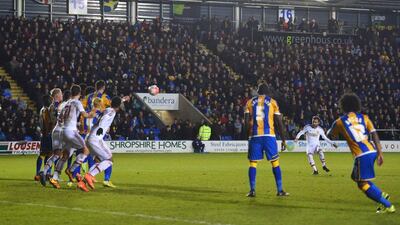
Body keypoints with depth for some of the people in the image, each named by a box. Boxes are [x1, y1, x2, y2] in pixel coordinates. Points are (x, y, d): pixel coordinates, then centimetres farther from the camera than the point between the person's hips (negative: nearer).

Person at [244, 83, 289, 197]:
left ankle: (252, 190, 1)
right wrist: (283, 140, 9)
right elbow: (279, 122, 4)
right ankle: (280, 190, 4)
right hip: (269, 136, -1)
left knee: (253, 163, 8)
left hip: (254, 136, 1)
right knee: (275, 162, 6)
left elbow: (246, 122, 2)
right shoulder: (272, 102, 6)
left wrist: (249, 135, 13)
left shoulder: (250, 102, 9)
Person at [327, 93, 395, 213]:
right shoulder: (364, 117, 10)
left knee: (362, 183, 1)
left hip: (362, 155, -7)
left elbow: (329, 134, 21)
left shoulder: (340, 122, 2)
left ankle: (387, 205, -3)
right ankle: (381, 195, 19)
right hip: (372, 151, 7)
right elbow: (374, 135, 2)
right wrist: (380, 153, 2)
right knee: (356, 177, 24)